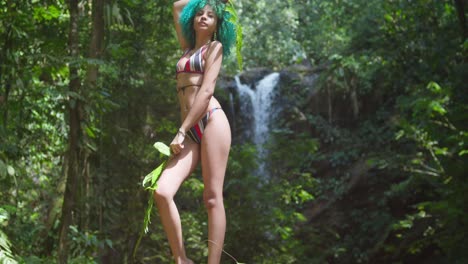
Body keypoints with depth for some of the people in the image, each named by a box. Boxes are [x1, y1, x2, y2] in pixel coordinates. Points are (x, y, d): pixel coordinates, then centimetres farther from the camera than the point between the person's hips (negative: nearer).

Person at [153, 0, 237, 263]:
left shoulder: (215, 47, 9)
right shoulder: (188, 48, 26)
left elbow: (207, 89, -5)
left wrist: (181, 131, -10)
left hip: (211, 121, -5)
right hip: (191, 132, 5)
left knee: (212, 197, -10)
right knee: (162, 192, -13)